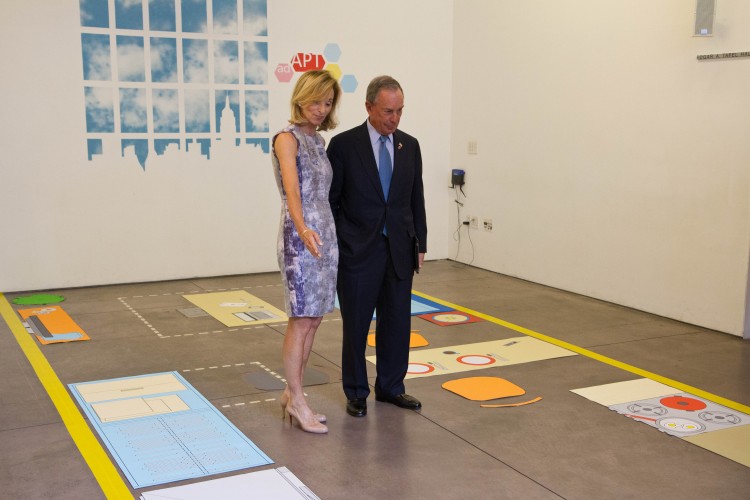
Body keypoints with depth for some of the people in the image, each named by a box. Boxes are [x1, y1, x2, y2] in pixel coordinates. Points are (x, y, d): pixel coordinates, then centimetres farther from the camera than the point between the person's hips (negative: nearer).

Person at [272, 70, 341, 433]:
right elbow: (292, 189, -27)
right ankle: (297, 400, 9)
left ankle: (292, 394, 20)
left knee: (313, 319, 10)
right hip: (300, 237, -8)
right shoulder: (287, 138, -10)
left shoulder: (319, 140, 14)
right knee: (301, 320, -3)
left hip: (326, 234, 8)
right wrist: (303, 229, -42)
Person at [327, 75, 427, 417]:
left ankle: (390, 387, 27)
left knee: (397, 321, 10)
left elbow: (416, 199, 11)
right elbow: (331, 200, -4)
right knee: (356, 324, 6)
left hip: (399, 250, 4)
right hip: (357, 251, -4)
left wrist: (420, 244, 8)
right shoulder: (343, 144, -6)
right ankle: (356, 392, 22)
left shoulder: (409, 145, 6)